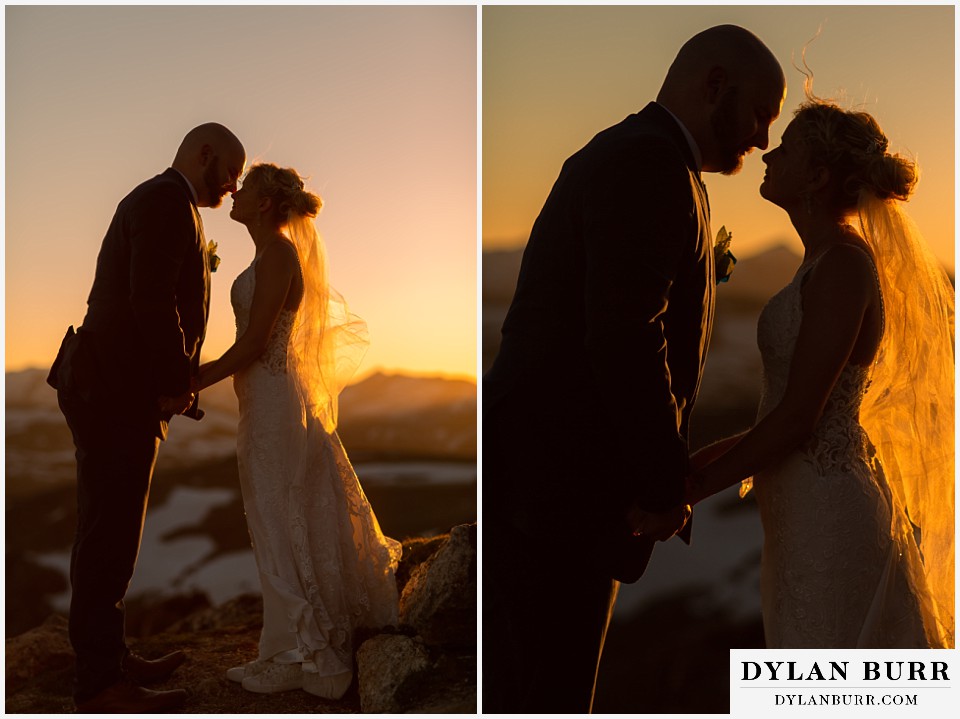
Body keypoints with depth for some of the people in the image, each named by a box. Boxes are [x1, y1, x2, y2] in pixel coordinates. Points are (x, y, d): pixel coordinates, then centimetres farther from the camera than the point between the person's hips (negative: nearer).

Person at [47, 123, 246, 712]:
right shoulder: (167, 202, -11)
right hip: (119, 398, -10)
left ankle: (111, 658, 26)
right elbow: (152, 302, -22)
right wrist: (179, 383, -12)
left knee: (111, 537, 16)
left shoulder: (161, 202, 21)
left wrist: (176, 385, 10)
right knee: (108, 540, -5)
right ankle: (100, 685, 1)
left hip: (119, 397, 10)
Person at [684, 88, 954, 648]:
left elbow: (797, 417, -20)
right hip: (812, 513, 10)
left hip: (828, 513, -10)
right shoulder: (830, 264, 13)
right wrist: (709, 459, 14)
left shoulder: (844, 265, -17)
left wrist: (695, 486, -13)